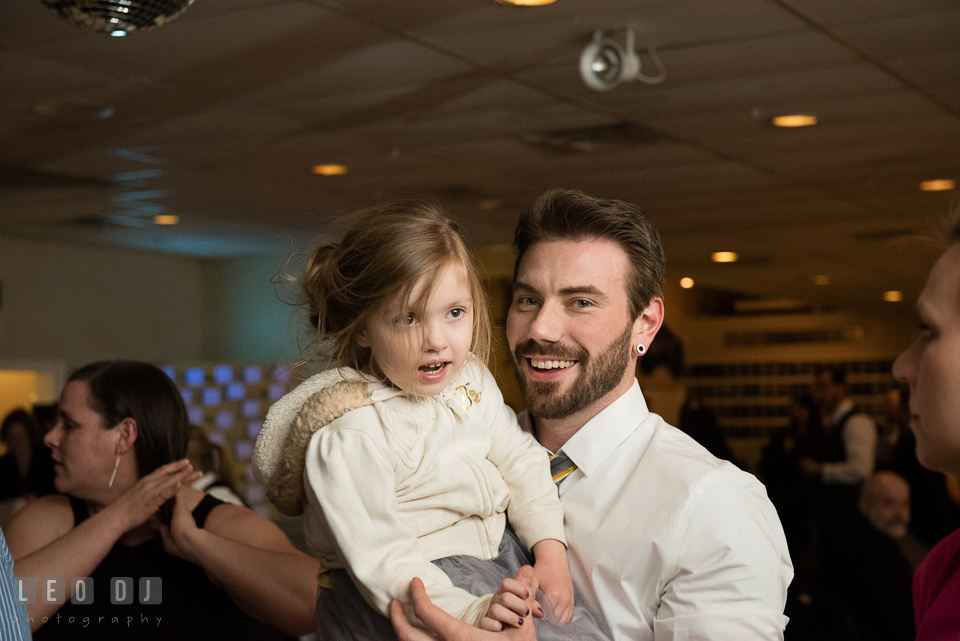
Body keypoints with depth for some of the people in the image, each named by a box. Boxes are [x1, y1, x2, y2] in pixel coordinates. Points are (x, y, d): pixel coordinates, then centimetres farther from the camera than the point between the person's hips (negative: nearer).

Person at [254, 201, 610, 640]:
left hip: (494, 547, 8)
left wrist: (551, 550, -3)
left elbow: (520, 460, 11)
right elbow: (379, 556, -26)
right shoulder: (347, 436, -22)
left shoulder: (470, 378, 3)